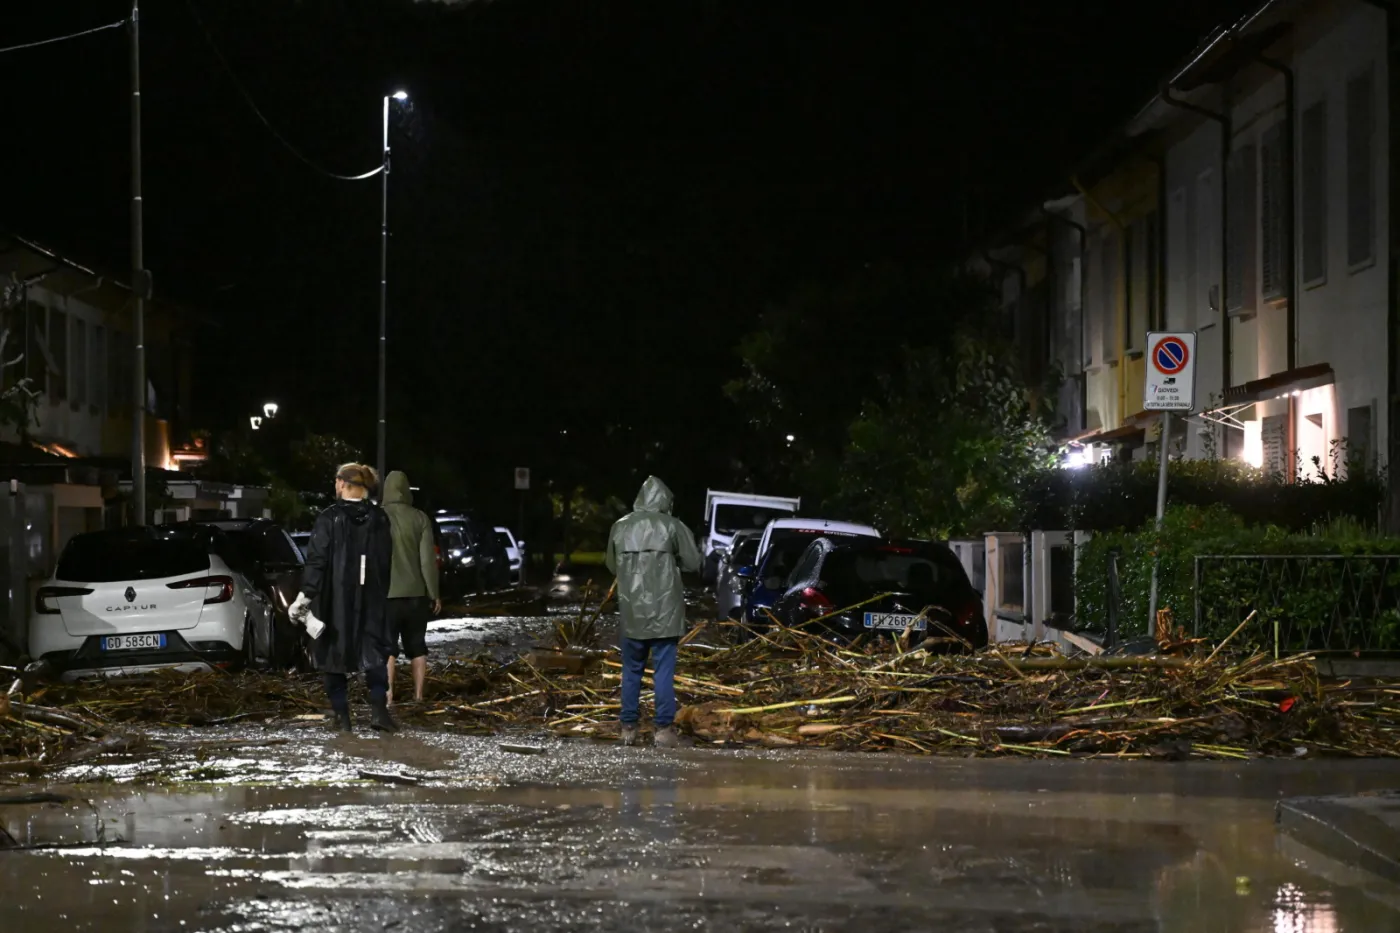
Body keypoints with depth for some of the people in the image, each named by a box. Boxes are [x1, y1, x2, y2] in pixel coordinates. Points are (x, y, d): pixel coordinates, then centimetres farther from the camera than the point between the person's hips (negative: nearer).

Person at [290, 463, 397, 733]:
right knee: (374, 651, 10)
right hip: (371, 600, 3)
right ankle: (378, 709, -7)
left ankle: (342, 716, 6)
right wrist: (381, 593, 15)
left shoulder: (329, 519, -10)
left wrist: (305, 596, -7)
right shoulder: (380, 519, 2)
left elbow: (316, 561, -12)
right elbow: (387, 560, 7)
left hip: (334, 600, -3)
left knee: (334, 654, 7)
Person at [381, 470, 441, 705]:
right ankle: (418, 694, 13)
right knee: (416, 644, 12)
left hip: (386, 593, -2)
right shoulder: (420, 519, -1)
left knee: (387, 646, -2)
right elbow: (428, 559, -3)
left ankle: (388, 696, -10)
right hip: (416, 592, 2)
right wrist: (434, 594, 3)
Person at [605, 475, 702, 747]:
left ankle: (628, 727, 15)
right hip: (664, 610, -3)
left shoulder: (620, 527, 4)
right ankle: (664, 728, -1)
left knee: (631, 670, 12)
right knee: (663, 670, 0)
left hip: (632, 611, 3)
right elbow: (693, 563, -2)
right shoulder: (671, 526, -6)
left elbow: (612, 566, 15)